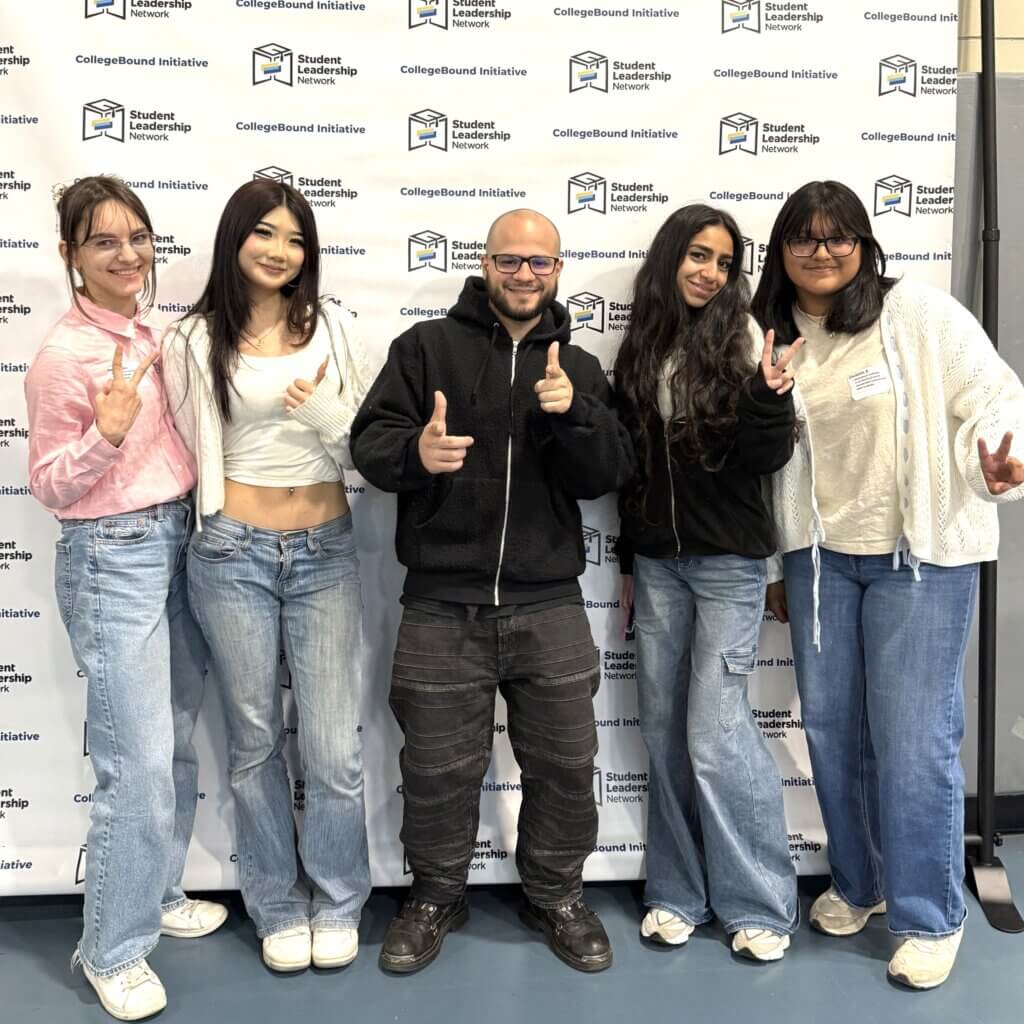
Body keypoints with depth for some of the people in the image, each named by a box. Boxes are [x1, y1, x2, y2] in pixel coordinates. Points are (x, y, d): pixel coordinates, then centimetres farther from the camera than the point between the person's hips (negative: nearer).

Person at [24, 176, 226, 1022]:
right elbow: (49, 486, -11)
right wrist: (106, 431, -26)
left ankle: (156, 893, 36)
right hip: (112, 557, -8)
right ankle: (113, 949, 14)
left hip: (178, 541, 8)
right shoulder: (64, 355, -14)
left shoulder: (151, 336, 8)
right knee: (138, 766, -5)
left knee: (178, 745, 17)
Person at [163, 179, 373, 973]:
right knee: (256, 740, 11)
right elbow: (190, 450, 4)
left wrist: (324, 413, -15)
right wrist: (213, 534, 3)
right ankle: (280, 909, 30)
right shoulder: (195, 341, 1)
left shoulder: (333, 327, 4)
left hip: (326, 553, 1)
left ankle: (337, 904, 25)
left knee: (334, 747, 2)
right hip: (233, 554, 0)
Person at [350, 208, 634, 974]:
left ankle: (557, 897, 35)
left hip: (549, 606, 2)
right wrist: (415, 451, -28)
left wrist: (573, 414, -19)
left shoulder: (580, 367, 10)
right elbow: (370, 441, -6)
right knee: (438, 768, 10)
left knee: (565, 764, 12)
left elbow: (608, 475, 0)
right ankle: (437, 896, 35)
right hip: (441, 607, -2)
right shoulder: (427, 346, 3)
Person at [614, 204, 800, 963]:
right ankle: (679, 891, 21)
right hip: (656, 561, 5)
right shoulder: (640, 348, 8)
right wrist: (628, 561, 15)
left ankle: (761, 902, 11)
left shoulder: (742, 339, -4)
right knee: (665, 729, 8)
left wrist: (770, 398, -26)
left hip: (728, 560, -5)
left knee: (716, 731, -5)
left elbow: (766, 461, -8)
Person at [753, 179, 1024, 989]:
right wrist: (773, 567, 14)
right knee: (832, 728, 12)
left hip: (922, 556, -4)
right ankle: (856, 882, 34)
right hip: (820, 557, 5)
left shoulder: (922, 315, -9)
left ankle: (929, 917, 19)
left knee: (914, 739, 0)